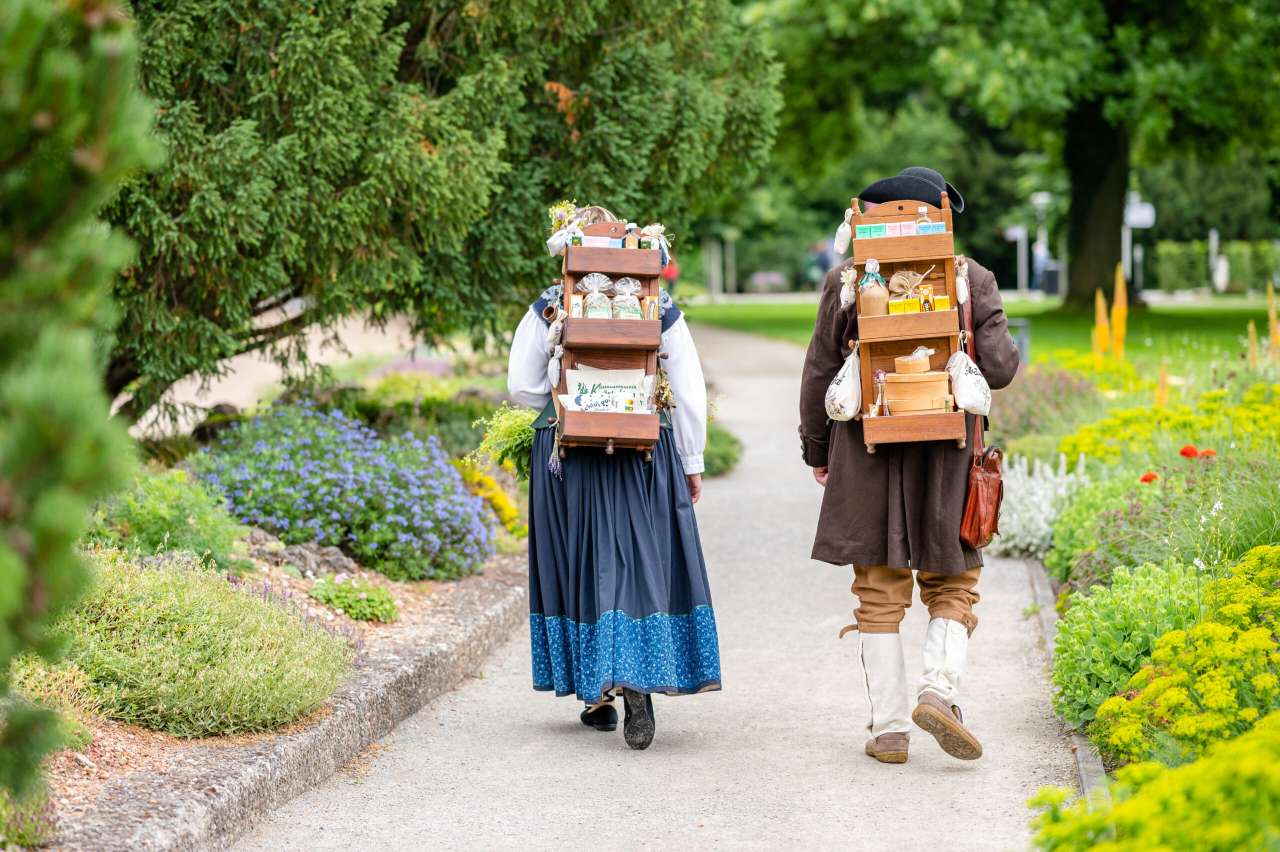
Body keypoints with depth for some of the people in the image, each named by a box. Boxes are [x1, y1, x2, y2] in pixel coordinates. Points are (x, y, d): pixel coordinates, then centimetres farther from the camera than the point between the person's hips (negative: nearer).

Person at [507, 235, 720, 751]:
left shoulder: (549, 310, -1)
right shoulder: (663, 311, 1)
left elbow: (522, 386, -1)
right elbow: (689, 395, 1)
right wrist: (691, 463, 9)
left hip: (567, 454, 0)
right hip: (646, 456, 0)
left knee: (581, 566, 11)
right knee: (643, 565, 1)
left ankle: (599, 697, 16)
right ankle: (638, 683, -19)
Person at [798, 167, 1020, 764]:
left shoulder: (847, 279, 1)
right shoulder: (972, 280, -1)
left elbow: (820, 371, 3)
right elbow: (999, 368, -5)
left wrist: (816, 448, 14)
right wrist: (1007, 349, 19)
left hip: (866, 446, 0)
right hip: (946, 451, 0)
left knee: (879, 592, 7)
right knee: (952, 583, 13)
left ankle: (889, 728, 7)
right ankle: (939, 688, -11)